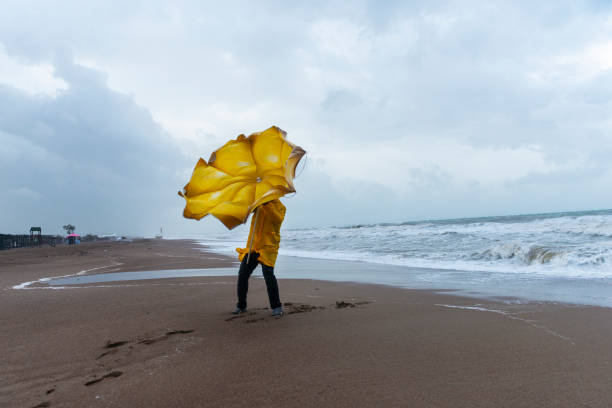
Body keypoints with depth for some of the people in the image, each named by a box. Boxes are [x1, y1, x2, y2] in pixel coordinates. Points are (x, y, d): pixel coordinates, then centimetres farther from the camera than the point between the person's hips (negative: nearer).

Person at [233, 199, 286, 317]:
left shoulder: (280, 207, 2)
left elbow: (278, 220, -17)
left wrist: (267, 204, -26)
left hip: (267, 246, -4)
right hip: (252, 245, 4)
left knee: (268, 275, -16)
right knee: (242, 274, 0)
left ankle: (276, 307, -1)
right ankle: (241, 306, 16)